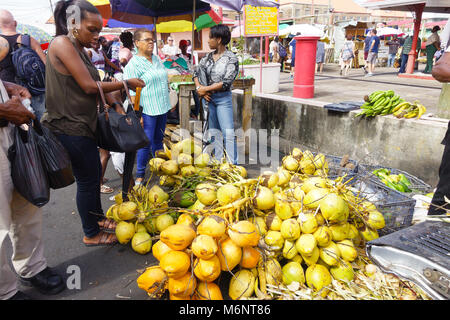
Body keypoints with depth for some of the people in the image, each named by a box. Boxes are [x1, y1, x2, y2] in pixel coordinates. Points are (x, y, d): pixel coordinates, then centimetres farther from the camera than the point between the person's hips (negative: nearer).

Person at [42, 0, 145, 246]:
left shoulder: (81, 50, 14)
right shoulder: (62, 44, -15)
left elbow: (98, 83, 12)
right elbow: (89, 86, -20)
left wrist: (116, 105, 1)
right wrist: (126, 84, -12)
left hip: (83, 124, 10)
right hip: (70, 128, -10)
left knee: (94, 173, 20)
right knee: (87, 180, 2)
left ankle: (98, 218, 41)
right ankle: (91, 234, 21)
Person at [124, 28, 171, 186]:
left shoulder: (156, 58, 13)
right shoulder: (133, 64, -10)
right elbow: (132, 93, -13)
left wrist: (167, 104, 21)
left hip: (162, 108, 7)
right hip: (147, 110, -7)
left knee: (159, 140, 17)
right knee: (146, 143, -2)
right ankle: (140, 176, 12)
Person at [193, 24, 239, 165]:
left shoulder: (231, 58, -7)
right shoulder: (208, 57, 9)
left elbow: (226, 83, -16)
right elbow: (196, 73, 13)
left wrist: (205, 89, -12)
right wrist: (199, 87, -7)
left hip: (223, 99, -6)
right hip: (207, 98, 6)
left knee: (228, 133, -8)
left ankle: (233, 165, -1)